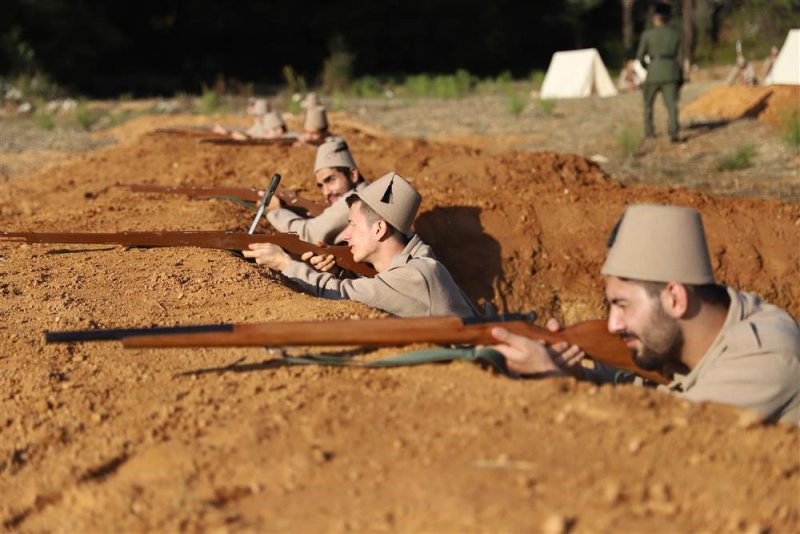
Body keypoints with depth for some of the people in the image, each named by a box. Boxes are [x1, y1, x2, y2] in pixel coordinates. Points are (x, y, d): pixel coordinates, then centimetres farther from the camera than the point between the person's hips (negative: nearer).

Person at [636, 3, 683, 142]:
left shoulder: (647, 34, -2)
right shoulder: (676, 33, 8)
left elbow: (640, 57, 3)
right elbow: (680, 56, 8)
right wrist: (679, 76, 16)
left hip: (653, 73, -2)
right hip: (671, 72, 2)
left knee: (648, 103, 20)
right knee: (671, 104, -6)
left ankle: (649, 131, 27)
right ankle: (673, 132, -27)